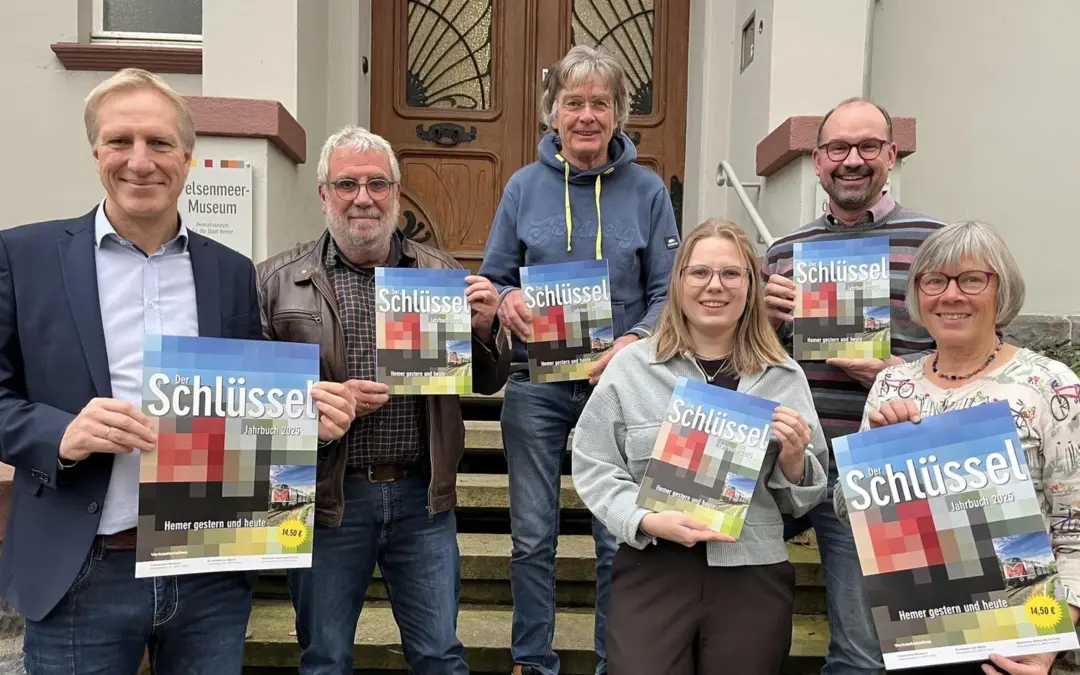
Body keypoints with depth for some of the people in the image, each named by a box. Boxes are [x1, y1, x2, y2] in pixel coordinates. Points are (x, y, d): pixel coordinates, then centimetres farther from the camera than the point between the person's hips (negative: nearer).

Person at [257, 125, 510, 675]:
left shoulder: (442, 273, 5)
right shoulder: (278, 280, -1)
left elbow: (487, 383, 9)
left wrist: (484, 328, -11)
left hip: (422, 495, 1)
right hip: (328, 498, -1)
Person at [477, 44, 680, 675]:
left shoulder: (647, 190, 1)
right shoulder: (525, 186, 4)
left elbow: (668, 292, 0)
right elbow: (494, 279, 8)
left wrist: (635, 341, -19)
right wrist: (506, 301, -15)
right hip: (535, 382, 1)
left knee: (619, 539, 7)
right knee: (533, 537, 10)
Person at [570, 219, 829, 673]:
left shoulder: (784, 377, 4)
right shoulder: (630, 367, -1)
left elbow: (800, 501, 10)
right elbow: (593, 468, 0)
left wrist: (793, 459, -10)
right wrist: (647, 521, -14)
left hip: (753, 576, 2)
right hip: (652, 569, -1)